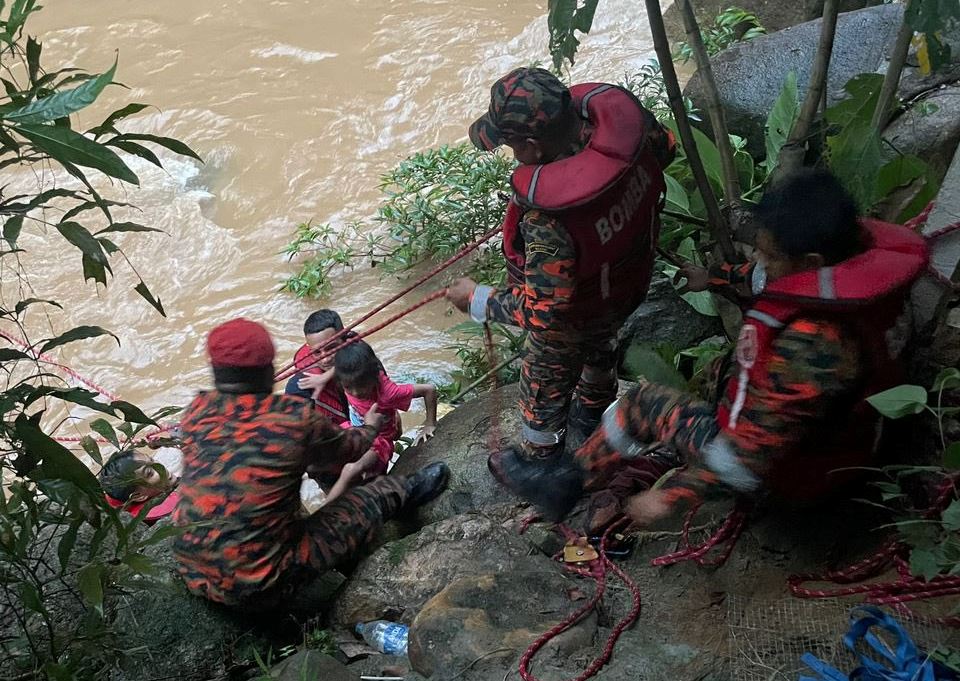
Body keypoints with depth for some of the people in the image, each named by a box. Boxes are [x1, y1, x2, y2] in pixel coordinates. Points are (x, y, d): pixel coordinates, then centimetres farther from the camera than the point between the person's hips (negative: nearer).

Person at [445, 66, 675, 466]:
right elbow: (663, 149, -3)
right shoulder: (620, 113, -28)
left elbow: (543, 313, -34)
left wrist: (477, 301, -19)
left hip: (574, 321, -7)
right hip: (630, 281, 7)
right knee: (598, 351, 37)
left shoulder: (548, 220, -46)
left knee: (544, 393, 24)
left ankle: (537, 466, 53)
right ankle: (587, 430, 67)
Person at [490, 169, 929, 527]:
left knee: (643, 406, -2)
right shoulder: (860, 249, -16)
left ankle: (565, 486, 19)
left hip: (790, 471, -8)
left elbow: (750, 453, -33)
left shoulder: (811, 349, -41)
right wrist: (718, 279, 16)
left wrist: (671, 497, -23)